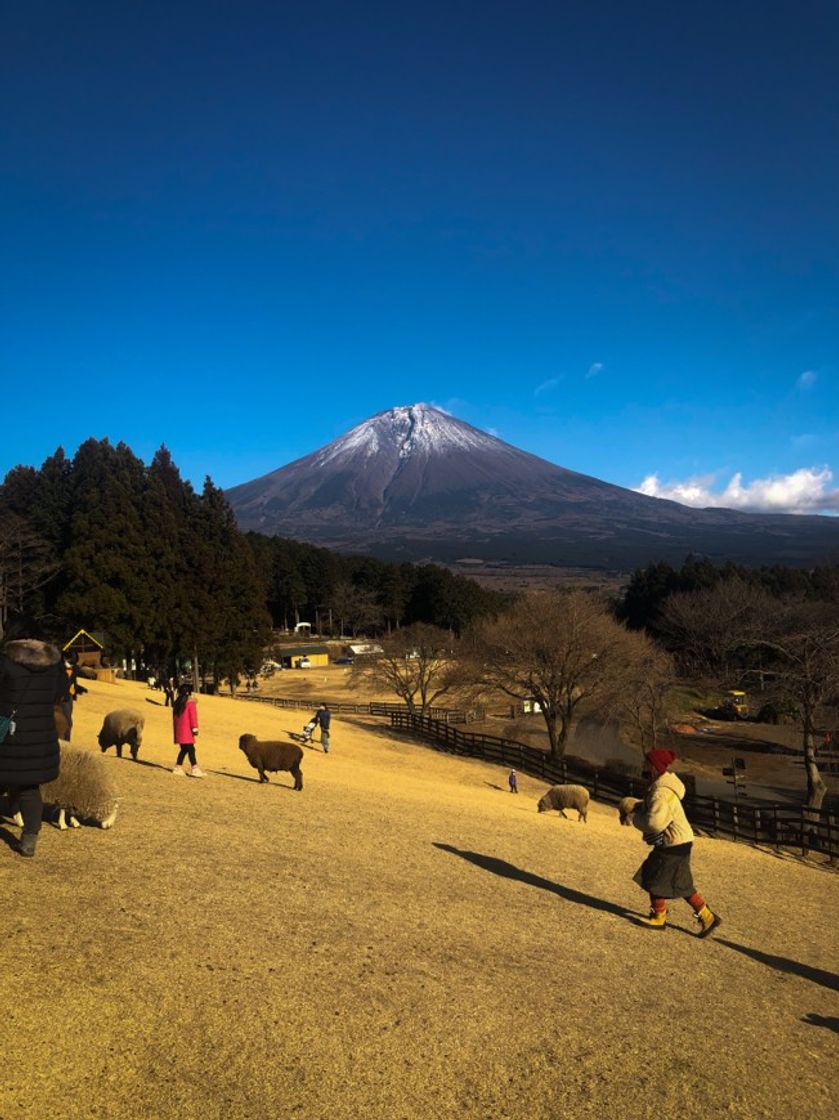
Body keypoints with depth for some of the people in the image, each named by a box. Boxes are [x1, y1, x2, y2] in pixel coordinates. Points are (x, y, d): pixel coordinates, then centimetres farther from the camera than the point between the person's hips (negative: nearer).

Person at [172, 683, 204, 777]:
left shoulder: (177, 702, 12)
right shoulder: (190, 702, -10)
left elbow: (174, 716, 18)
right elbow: (193, 716, -13)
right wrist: (195, 728, -10)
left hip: (178, 730, 7)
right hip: (187, 730, -7)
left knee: (184, 749, 15)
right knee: (190, 749, -8)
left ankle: (178, 767, 17)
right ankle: (194, 769, -11)